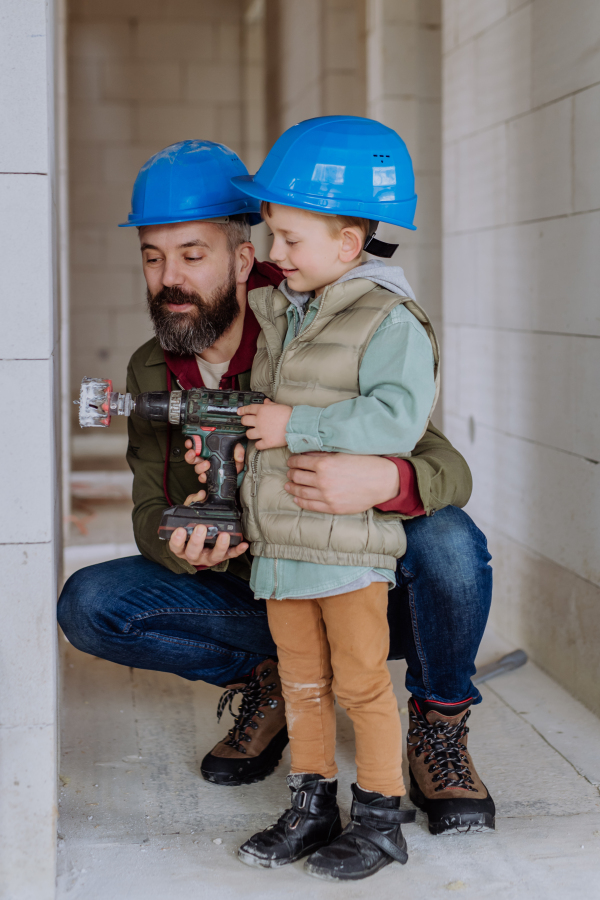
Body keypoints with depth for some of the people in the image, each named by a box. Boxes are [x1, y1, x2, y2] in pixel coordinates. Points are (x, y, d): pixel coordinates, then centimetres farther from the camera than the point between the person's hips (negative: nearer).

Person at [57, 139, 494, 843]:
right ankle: (267, 681, 6)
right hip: (251, 594, 4)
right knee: (88, 604, -16)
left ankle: (439, 724, -5)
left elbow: (449, 469, -24)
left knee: (448, 541, -34)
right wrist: (180, 546, -30)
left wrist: (385, 481, -49)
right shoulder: (151, 371, -5)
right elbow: (150, 509, -3)